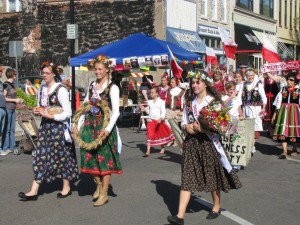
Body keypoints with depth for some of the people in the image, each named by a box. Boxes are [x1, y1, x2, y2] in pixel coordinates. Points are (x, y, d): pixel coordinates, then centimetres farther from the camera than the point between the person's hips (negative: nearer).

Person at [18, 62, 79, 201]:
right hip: (44, 126, 7)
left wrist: (50, 116, -18)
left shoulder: (61, 90, -12)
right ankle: (34, 191, 2)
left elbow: (68, 113, -14)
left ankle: (66, 187, 21)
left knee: (61, 156, 4)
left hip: (58, 126, -6)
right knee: (41, 156, 2)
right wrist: (37, 111, 2)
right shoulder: (42, 89, 11)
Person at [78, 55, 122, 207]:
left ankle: (104, 193, 7)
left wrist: (108, 129, -27)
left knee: (104, 158, -1)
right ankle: (99, 184, 28)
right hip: (90, 124, 6)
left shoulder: (112, 88, -8)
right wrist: (78, 125, 7)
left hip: (104, 126, -5)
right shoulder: (91, 86, 11)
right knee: (89, 156, 6)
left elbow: (116, 111, -14)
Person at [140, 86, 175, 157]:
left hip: (159, 121, -2)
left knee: (161, 135, 15)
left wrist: (161, 118, -26)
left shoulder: (161, 101, -6)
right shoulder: (149, 102, 8)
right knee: (150, 135, -9)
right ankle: (148, 151, -11)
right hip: (151, 120, 2)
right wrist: (144, 109, -3)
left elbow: (163, 111, -10)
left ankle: (162, 148, 35)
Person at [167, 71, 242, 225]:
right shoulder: (190, 102, 10)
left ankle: (217, 206, 33)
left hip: (208, 142, -4)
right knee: (187, 177, -3)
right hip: (191, 142, 4)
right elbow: (183, 122, 14)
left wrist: (202, 128, -20)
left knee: (212, 175, 10)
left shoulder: (214, 101, -5)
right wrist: (187, 127, -9)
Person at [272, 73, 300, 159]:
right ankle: (284, 151, -6)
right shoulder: (283, 90, 9)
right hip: (283, 111, 2)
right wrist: (275, 113, 6)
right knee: (283, 130, -7)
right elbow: (278, 103, 9)